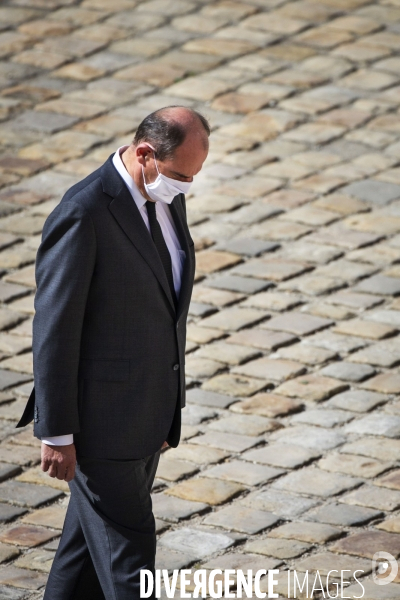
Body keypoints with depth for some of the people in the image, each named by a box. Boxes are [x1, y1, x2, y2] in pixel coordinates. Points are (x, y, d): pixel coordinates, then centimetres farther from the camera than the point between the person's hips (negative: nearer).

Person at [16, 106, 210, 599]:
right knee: (126, 543, -2)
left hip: (150, 409, 8)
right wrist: (56, 433, -16)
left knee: (93, 537, 18)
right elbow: (54, 330, -19)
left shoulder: (166, 199, 4)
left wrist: (169, 401, 21)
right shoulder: (82, 215, -22)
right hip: (101, 417, -8)